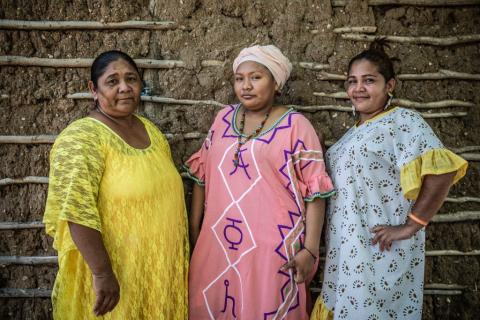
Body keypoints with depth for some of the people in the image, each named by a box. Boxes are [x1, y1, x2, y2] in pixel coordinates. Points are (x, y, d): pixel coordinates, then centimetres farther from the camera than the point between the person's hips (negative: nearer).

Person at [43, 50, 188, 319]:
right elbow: (76, 210, -25)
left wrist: (178, 257, 15)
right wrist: (102, 273, -27)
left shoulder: (151, 130, 6)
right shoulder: (82, 137, -17)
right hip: (115, 272, -7)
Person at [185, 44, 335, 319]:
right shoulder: (224, 118, 8)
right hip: (217, 242, 5)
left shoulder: (295, 125, -7)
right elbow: (202, 174, 12)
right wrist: (194, 228, 12)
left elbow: (314, 191, -8)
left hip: (271, 246, -4)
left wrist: (310, 249, -12)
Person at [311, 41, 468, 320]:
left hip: (380, 250, -8)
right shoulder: (356, 132, 14)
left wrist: (410, 226, -22)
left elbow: (442, 171, -24)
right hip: (346, 249, 8)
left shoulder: (402, 121, -10)